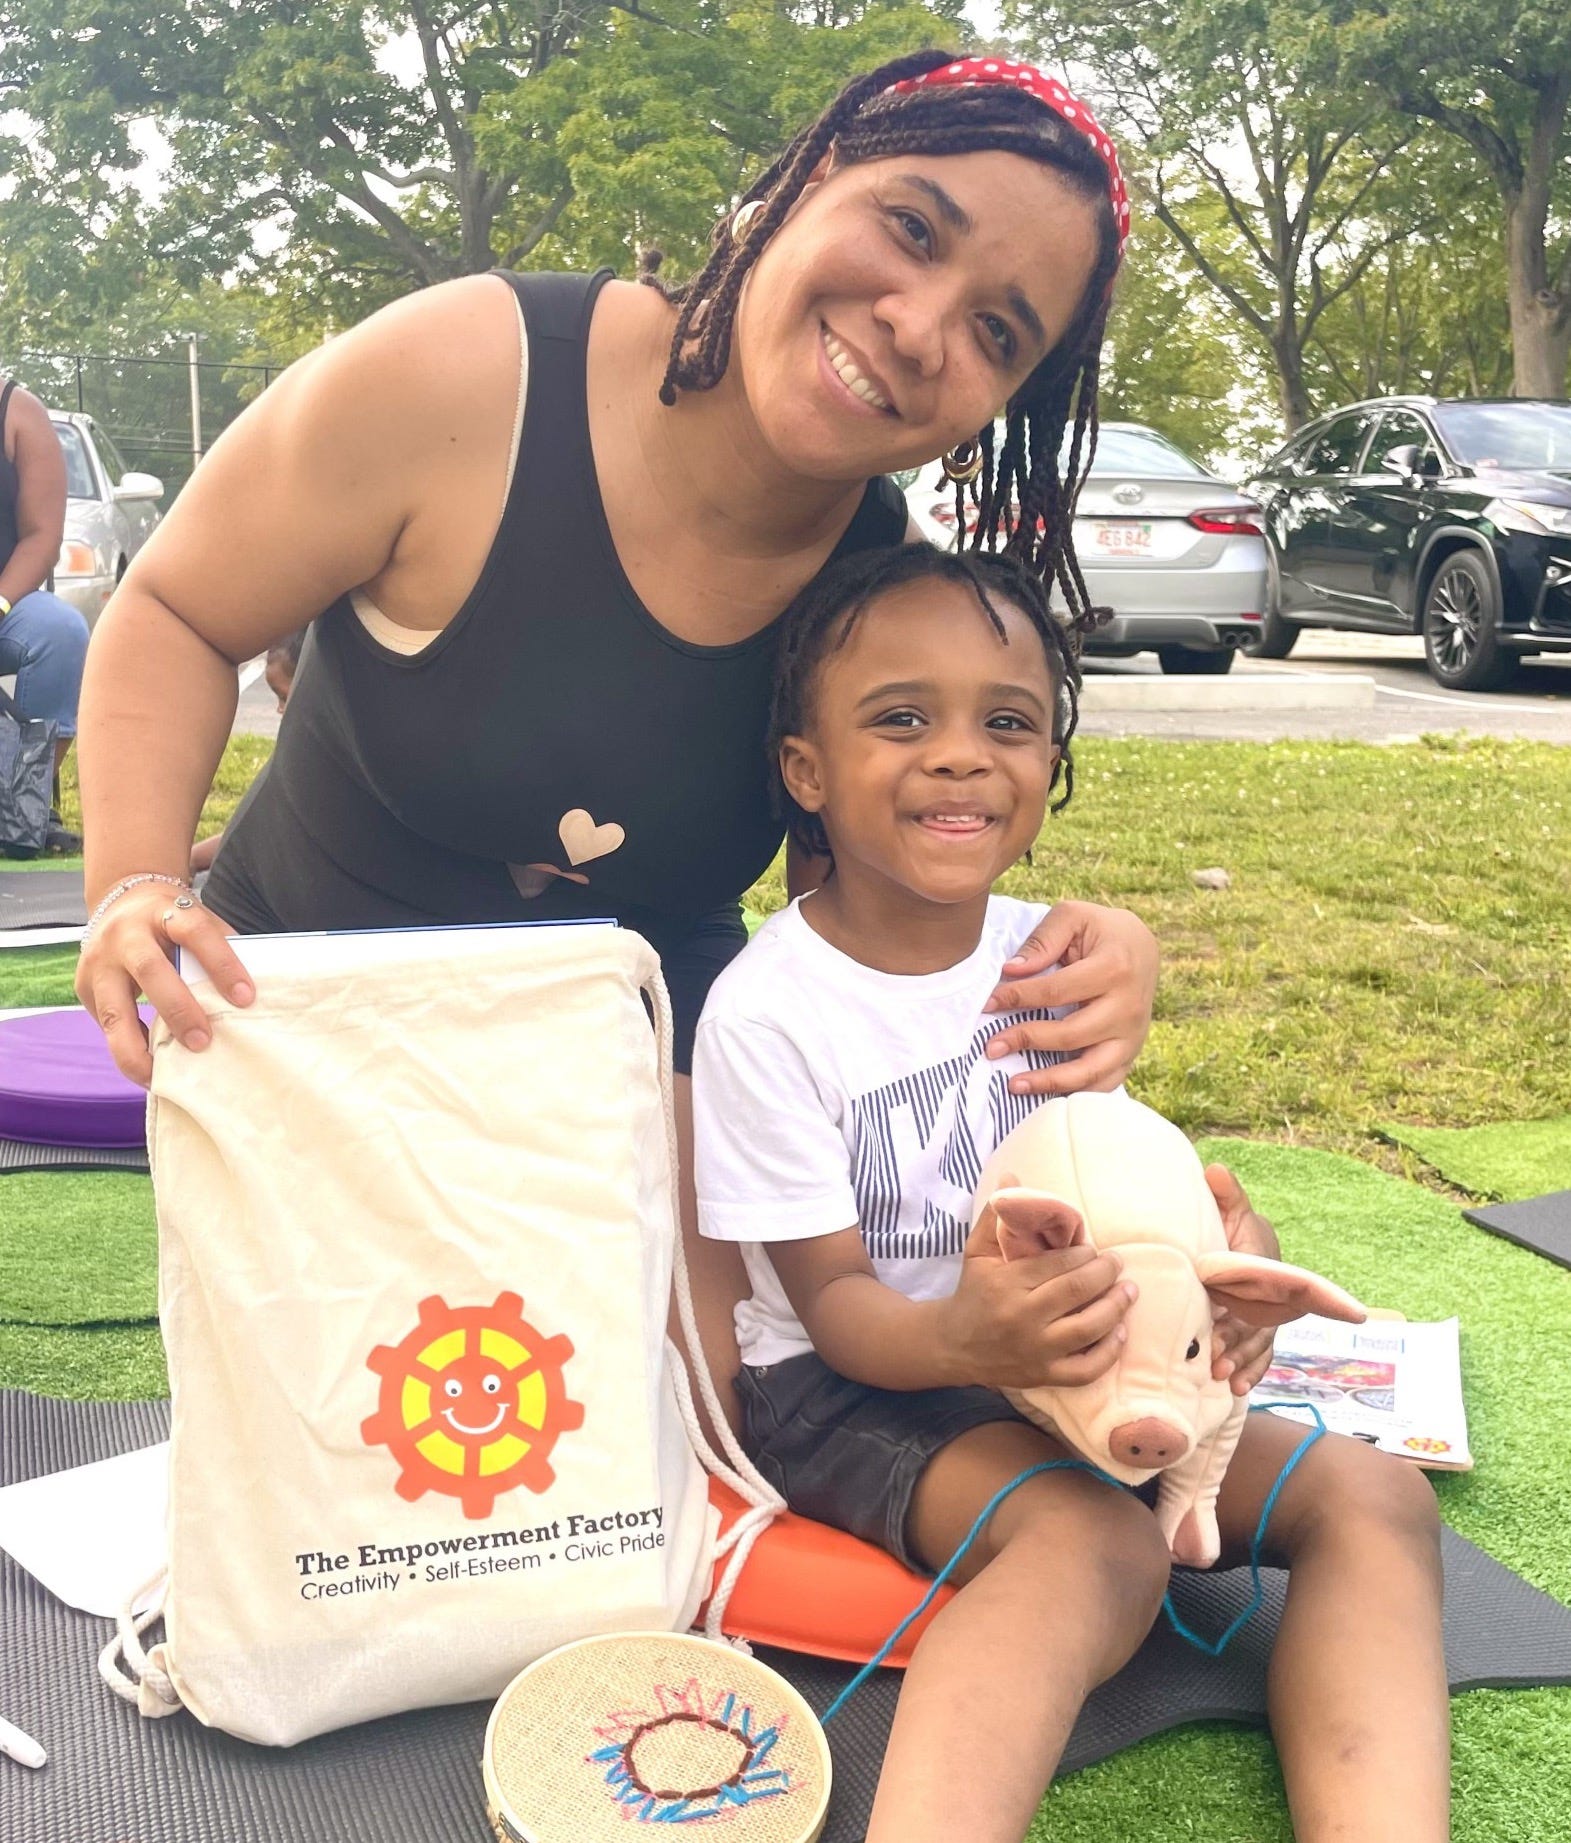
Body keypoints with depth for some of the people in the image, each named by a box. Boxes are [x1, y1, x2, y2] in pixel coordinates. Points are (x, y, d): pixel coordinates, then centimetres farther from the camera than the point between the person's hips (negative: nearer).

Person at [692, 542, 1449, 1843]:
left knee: (1370, 1497, -11)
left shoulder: (1055, 954, -1)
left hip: (1063, 1348, 6)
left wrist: (1222, 1250, -19)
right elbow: (834, 1297, -14)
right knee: (1099, 1543, -34)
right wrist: (959, 1338, -38)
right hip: (853, 1380, -6)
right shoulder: (768, 1010, -18)